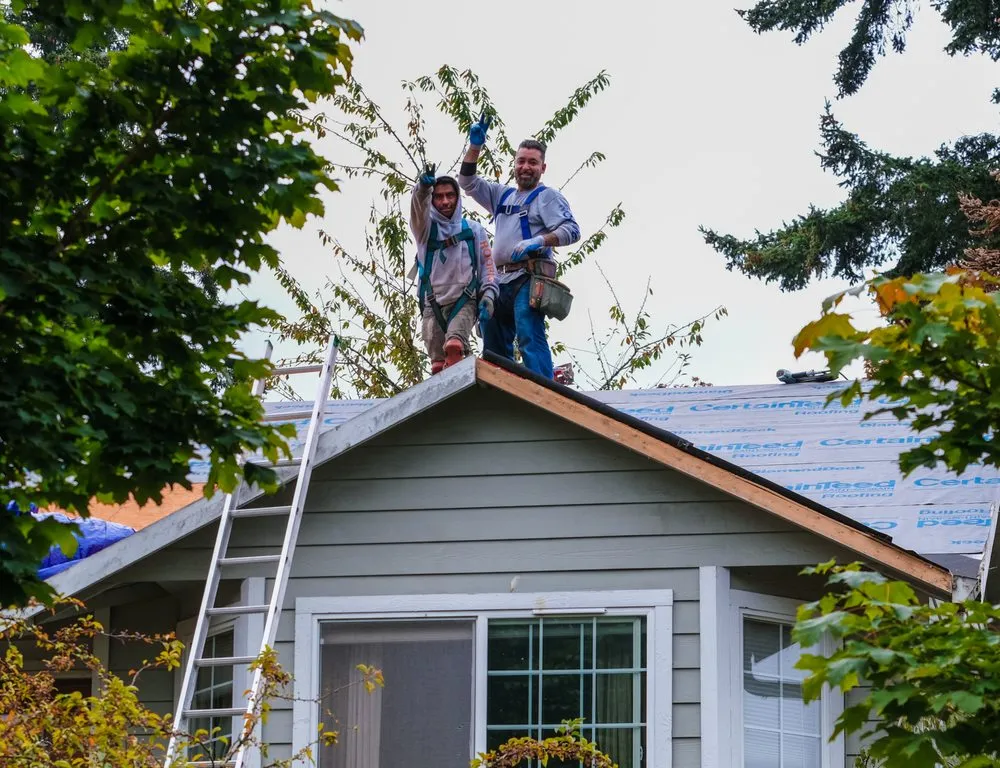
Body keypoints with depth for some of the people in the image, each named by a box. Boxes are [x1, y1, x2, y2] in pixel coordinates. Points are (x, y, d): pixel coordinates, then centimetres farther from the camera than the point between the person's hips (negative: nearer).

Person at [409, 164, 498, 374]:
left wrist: (488, 295, -6)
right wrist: (422, 188, -33)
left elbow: (487, 264, 11)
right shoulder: (425, 228, 12)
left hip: (465, 301, -2)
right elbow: (418, 209, -10)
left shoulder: (473, 230, 15)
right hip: (433, 305, 2)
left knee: (454, 345, -30)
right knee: (438, 364, -8)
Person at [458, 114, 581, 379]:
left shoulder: (548, 196, 3)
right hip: (501, 280, 8)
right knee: (494, 346, 9)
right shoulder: (503, 195, 24)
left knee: (530, 339, -23)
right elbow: (468, 182, 24)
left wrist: (539, 241, -25)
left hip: (529, 277, -8)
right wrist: (475, 146, 10)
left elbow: (571, 230, -8)